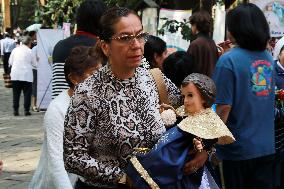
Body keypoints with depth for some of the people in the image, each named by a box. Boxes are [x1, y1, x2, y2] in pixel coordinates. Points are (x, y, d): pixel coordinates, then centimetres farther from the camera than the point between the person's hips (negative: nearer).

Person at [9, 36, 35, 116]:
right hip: (26, 75, -3)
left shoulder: (15, 50, 4)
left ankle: (15, 110, 9)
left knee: (16, 93, 9)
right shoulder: (29, 51, -5)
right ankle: (26, 110, 2)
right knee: (27, 93, 5)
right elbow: (33, 63, 1)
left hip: (15, 74, 3)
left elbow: (10, 62, 9)